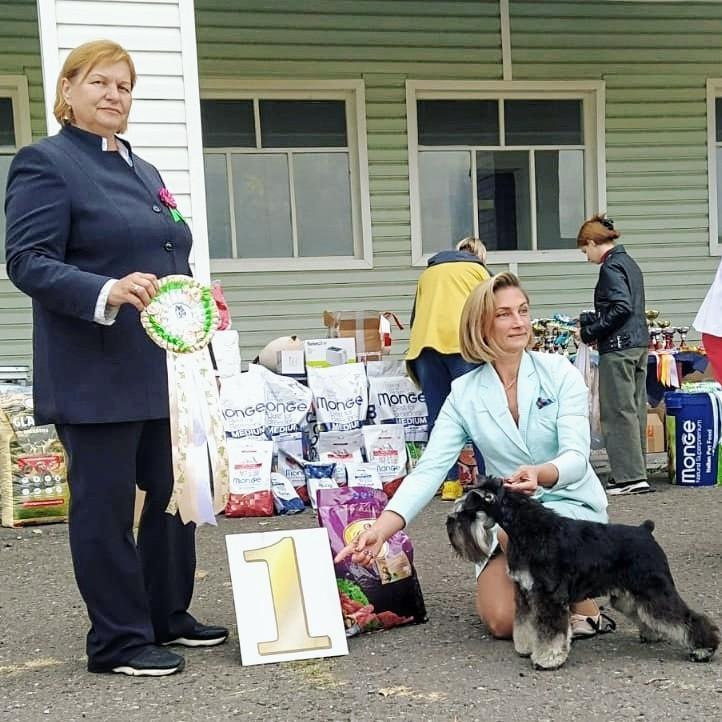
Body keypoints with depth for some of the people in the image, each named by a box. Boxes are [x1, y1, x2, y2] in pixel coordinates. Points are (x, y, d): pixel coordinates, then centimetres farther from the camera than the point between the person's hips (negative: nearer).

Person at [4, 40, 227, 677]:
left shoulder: (145, 171, 19)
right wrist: (107, 291, -28)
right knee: (105, 503, 1)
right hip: (98, 375, -8)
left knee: (176, 494, 12)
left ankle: (168, 617, 28)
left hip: (164, 369, 8)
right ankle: (118, 641, 13)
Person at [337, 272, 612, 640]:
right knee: (501, 621, -17)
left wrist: (539, 474, -43)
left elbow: (576, 456, -19)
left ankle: (585, 606, -6)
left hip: (571, 504, -2)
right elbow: (429, 469, -14)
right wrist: (380, 530, -28)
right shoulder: (464, 393, -6)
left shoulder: (559, 372, -10)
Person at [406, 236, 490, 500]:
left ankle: (449, 481, 3)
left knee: (437, 417, 5)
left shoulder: (428, 272, 29)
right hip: (460, 342, -3)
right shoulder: (477, 269, 18)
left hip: (424, 342, 4)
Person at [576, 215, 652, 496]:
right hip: (639, 343, 10)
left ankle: (630, 476, -5)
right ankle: (636, 471, 18)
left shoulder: (611, 267, -12)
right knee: (635, 408, 12)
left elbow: (621, 307, -21)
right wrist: (588, 320, 17)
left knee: (617, 411, -5)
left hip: (618, 346, -10)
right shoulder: (629, 262, 17)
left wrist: (590, 332, -12)